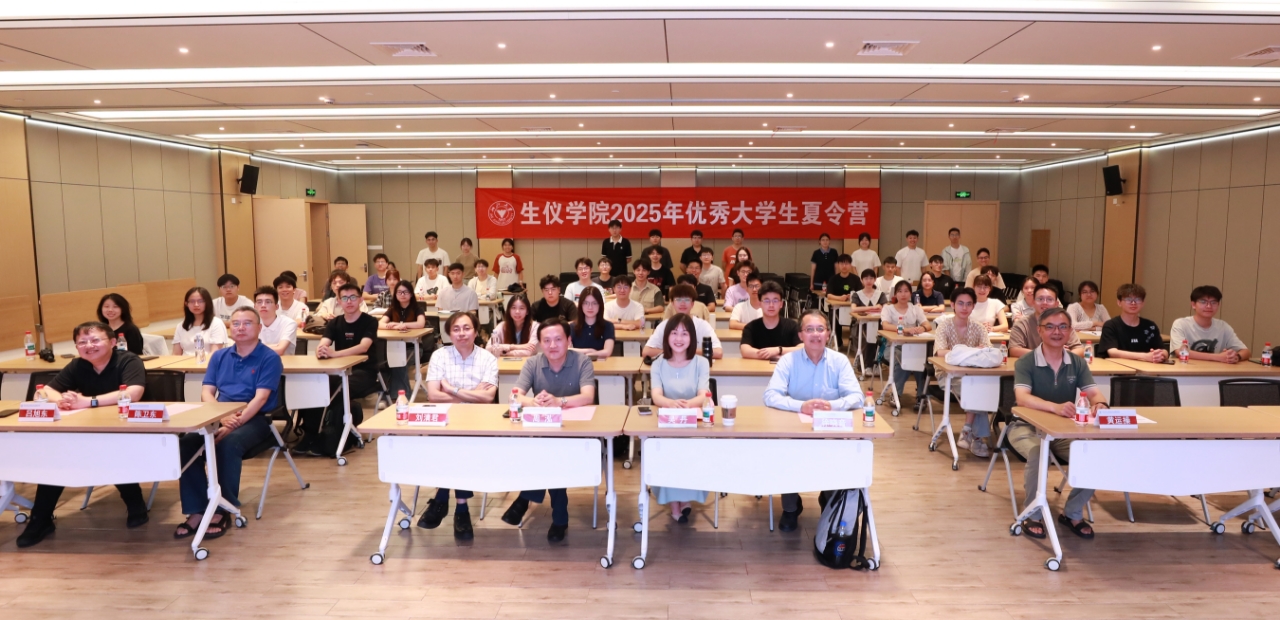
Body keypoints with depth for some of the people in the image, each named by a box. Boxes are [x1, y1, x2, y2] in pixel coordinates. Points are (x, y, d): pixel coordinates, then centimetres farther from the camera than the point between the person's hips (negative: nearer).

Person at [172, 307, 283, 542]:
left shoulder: (270, 358, -3)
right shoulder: (220, 356, 14)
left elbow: (260, 398, -12)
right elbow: (206, 392, 6)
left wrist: (235, 423, -24)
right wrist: (223, 417, -15)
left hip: (255, 419, -5)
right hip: (220, 417, 5)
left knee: (228, 444, -35)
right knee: (186, 444, -22)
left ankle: (222, 511, -22)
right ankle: (197, 511, -18)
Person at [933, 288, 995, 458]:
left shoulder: (978, 327, 5)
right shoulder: (944, 324, -5)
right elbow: (940, 352, -22)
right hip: (948, 375, -3)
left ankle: (967, 431, -17)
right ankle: (978, 437, -18)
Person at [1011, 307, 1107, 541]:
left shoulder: (1077, 363, 2)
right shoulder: (1025, 363, -13)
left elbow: (1094, 393, -10)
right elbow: (1022, 398, -29)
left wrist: (1100, 404, -36)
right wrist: (1056, 407, -48)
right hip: (1028, 427, -4)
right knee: (1037, 452, -36)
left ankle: (1073, 514, 1)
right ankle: (1033, 514, -12)